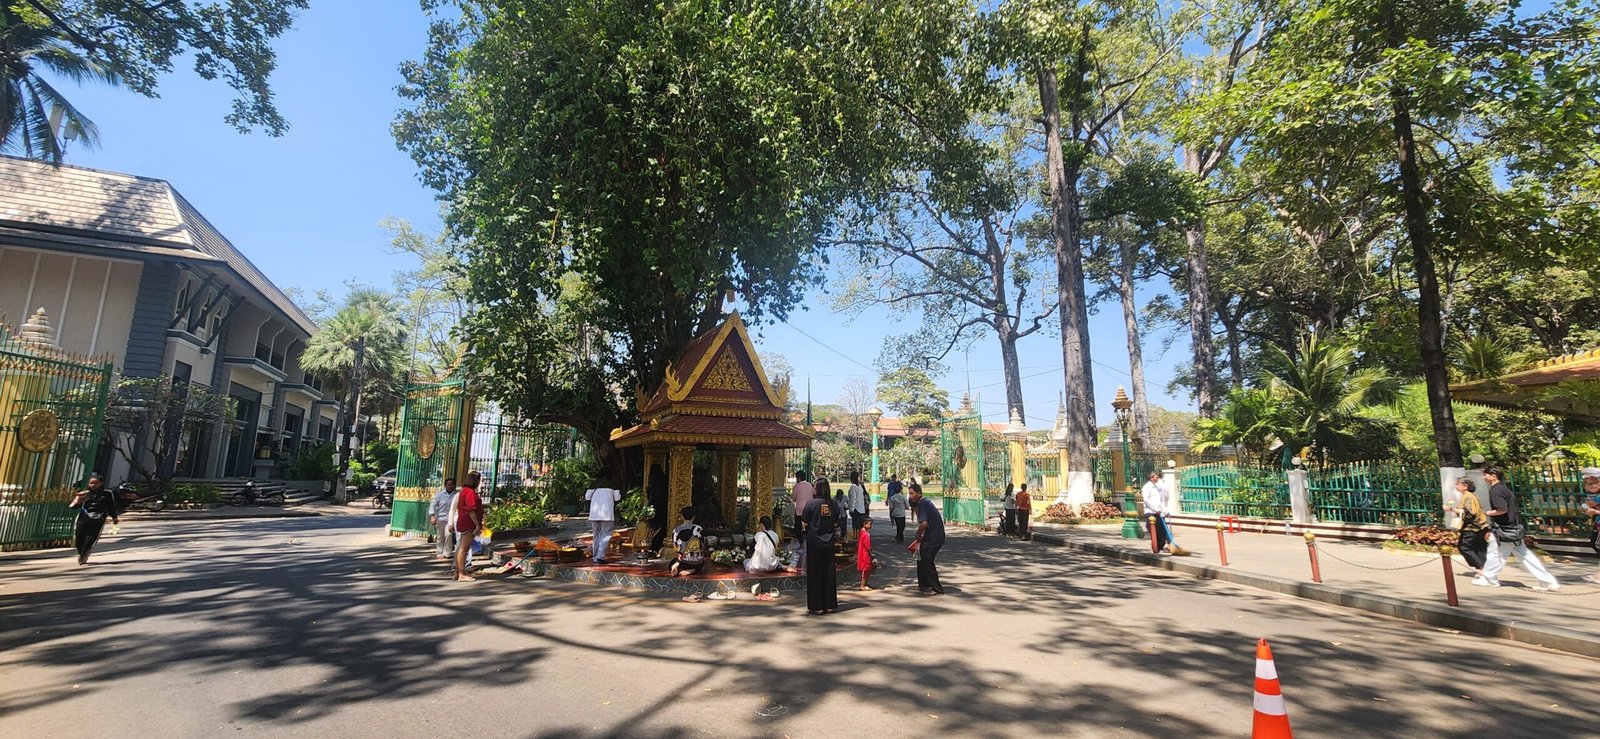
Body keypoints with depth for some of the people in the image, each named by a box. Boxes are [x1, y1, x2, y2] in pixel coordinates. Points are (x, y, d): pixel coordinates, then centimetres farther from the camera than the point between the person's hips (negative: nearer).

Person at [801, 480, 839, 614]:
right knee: (829, 573, 12)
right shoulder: (834, 505, -3)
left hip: (814, 542, -4)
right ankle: (830, 605, 18)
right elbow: (836, 525, 4)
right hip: (829, 542, 4)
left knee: (814, 573, 5)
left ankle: (816, 606, 8)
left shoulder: (811, 504, -15)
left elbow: (804, 523, -11)